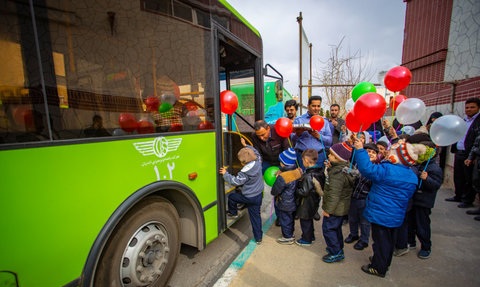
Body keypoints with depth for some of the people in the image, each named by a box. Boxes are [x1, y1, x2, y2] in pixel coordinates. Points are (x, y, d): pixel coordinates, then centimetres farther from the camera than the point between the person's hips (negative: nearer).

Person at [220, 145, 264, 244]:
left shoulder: (245, 172, -28)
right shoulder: (258, 163, -6)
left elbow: (235, 181, -25)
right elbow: (254, 152, 13)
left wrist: (225, 174, -16)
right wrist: (246, 146, 21)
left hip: (249, 198, -7)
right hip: (259, 196, 8)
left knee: (231, 196, 15)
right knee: (256, 216, 18)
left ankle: (233, 213, 37)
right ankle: (258, 238, 27)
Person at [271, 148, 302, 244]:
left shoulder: (282, 177, -33)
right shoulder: (298, 171, -13)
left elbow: (274, 192, -23)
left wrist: (276, 180, -6)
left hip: (284, 205, -7)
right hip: (293, 203, 7)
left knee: (284, 220, 16)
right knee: (291, 219, 26)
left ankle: (288, 238, 35)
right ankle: (291, 234, 47)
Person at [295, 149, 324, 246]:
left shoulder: (308, 176, -32)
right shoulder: (320, 171, -5)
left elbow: (304, 192, -29)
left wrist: (295, 190, -12)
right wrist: (302, 177, 4)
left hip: (306, 204, -9)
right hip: (314, 202, 9)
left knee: (305, 222, 12)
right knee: (309, 220, 27)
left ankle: (306, 240, 29)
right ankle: (311, 236, 44)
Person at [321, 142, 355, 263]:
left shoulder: (337, 173, -27)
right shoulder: (344, 168, 3)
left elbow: (334, 194, -27)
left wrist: (328, 209, -20)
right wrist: (329, 168, 2)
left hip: (335, 208, -10)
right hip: (341, 207, 10)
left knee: (328, 228, 4)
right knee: (336, 228, 24)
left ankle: (335, 253, 15)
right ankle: (338, 248, 40)